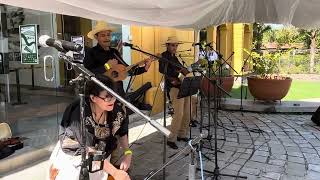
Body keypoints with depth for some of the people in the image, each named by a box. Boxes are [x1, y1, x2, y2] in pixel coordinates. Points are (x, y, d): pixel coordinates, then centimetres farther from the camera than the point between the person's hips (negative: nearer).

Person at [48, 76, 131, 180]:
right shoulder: (80, 114, -31)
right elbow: (90, 150, -31)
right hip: (74, 154, -3)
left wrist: (128, 153, -16)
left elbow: (122, 134, 1)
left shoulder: (118, 112, -18)